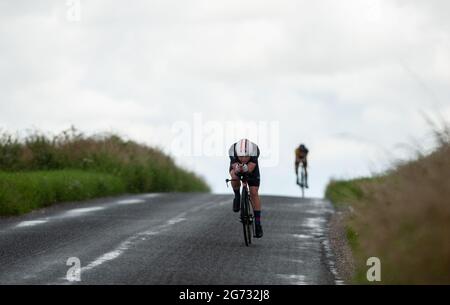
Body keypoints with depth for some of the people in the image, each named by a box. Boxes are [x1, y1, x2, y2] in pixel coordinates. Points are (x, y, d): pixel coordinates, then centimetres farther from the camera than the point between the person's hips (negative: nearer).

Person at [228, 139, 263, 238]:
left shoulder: (255, 150, -38)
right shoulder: (233, 151, -37)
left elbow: (250, 168, -42)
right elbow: (234, 167, -40)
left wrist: (245, 168, -64)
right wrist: (237, 169, -63)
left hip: (251, 168, 0)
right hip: (236, 167, 0)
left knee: (254, 193, -11)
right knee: (235, 179, -33)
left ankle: (258, 222, -4)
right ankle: (237, 196, -1)